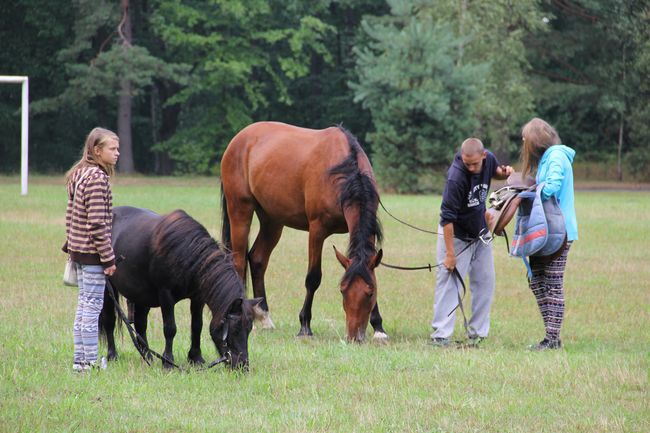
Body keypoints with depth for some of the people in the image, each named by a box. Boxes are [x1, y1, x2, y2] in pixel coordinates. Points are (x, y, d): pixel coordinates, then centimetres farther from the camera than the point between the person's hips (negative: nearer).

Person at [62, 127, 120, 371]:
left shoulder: (79, 175, 11)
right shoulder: (97, 178, -18)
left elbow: (71, 216, 15)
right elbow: (97, 224, -21)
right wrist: (108, 258, -17)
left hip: (78, 250, 9)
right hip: (92, 251, -9)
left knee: (84, 303, 14)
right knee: (93, 305, -3)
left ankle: (80, 359, 18)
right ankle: (90, 361, 1)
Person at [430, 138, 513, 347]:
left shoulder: (488, 159, -13)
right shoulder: (456, 178, -32)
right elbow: (447, 218, -28)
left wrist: (504, 172, -12)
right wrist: (450, 254, -27)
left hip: (480, 234, 7)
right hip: (455, 235, -7)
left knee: (485, 282, 7)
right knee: (449, 282, -9)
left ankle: (477, 333, 13)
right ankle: (440, 334, -9)